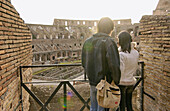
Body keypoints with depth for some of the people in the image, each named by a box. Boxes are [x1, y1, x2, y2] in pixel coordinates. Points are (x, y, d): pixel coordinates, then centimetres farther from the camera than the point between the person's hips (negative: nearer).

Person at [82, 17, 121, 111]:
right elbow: (114, 65, -20)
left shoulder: (87, 41, 3)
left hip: (92, 82, 6)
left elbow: (84, 63, 8)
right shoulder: (109, 42, -16)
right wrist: (117, 82, -6)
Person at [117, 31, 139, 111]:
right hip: (131, 82, 6)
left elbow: (120, 72, -19)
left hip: (122, 83, -6)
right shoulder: (136, 53, 1)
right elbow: (135, 69, 10)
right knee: (129, 104, 20)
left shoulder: (122, 55, -20)